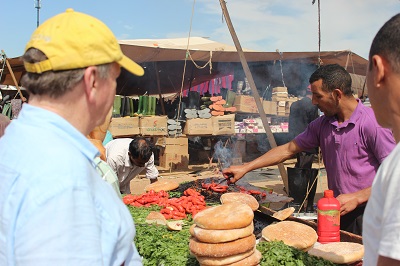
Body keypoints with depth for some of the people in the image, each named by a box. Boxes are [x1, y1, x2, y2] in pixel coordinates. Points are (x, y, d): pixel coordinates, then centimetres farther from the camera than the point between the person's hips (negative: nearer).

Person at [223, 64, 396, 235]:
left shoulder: (372, 123, -15)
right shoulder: (322, 125, 7)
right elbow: (288, 149, 12)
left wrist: (357, 198, -19)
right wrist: (245, 168, 10)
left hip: (367, 215, -6)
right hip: (336, 212, 6)